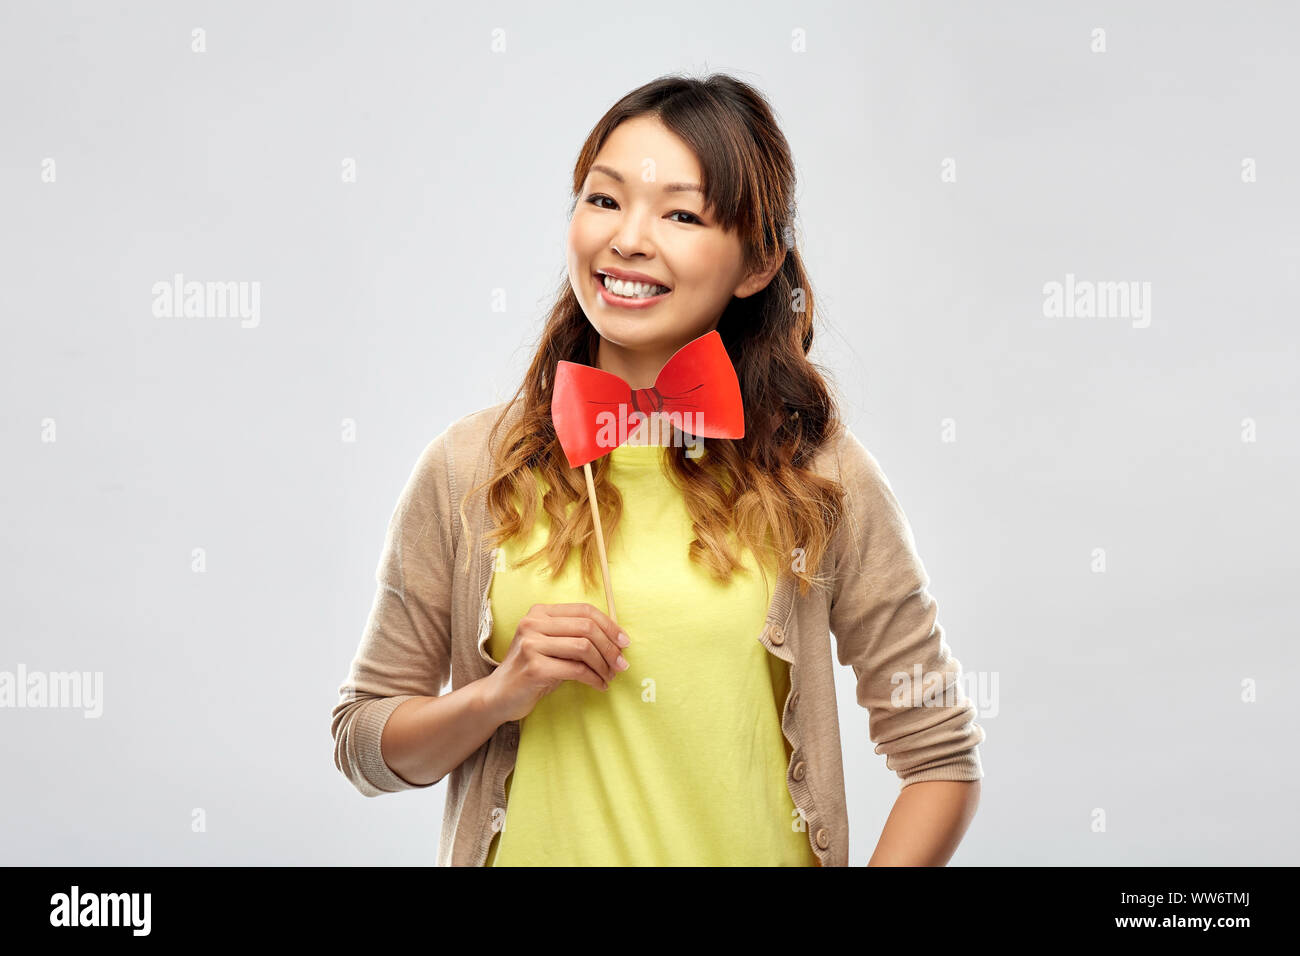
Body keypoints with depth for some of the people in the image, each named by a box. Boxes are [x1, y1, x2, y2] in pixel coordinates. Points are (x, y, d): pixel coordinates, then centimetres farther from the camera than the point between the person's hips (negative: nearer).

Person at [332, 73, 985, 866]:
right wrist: (497, 694, -14)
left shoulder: (819, 475, -7)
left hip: (755, 850, 0)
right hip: (533, 849, 1)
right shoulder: (469, 469, -5)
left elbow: (942, 756, -2)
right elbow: (364, 742, 3)